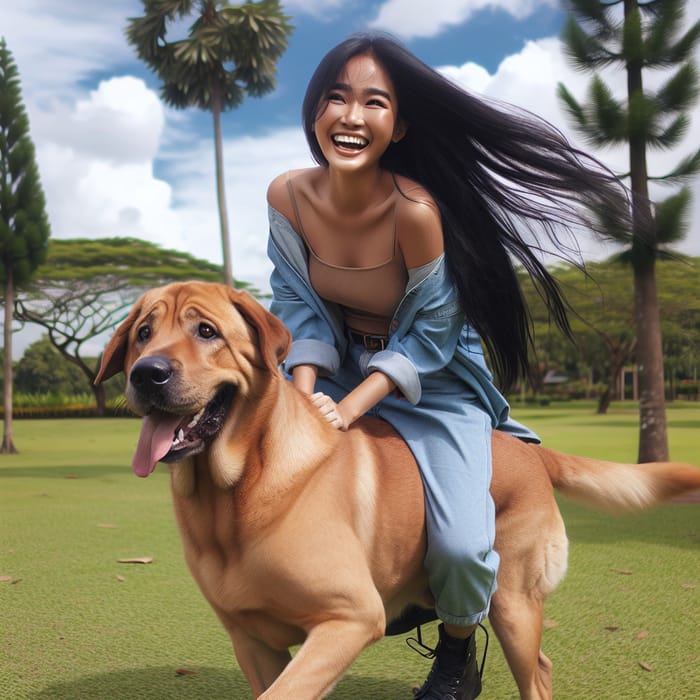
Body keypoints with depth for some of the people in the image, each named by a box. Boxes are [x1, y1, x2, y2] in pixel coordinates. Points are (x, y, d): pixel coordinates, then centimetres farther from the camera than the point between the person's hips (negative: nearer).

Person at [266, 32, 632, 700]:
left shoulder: (415, 210, -29)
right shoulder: (288, 196, -15)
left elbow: (431, 331, -20)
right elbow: (297, 304, -7)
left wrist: (352, 406, -28)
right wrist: (304, 389, -22)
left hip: (434, 381, -4)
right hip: (340, 370, 5)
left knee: (461, 544, -18)